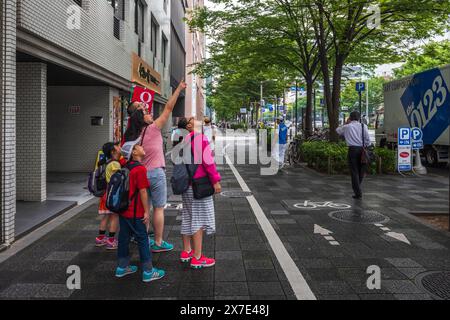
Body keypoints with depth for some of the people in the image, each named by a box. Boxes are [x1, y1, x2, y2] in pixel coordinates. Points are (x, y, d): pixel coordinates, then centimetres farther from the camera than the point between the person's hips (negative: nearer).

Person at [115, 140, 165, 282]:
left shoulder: (126, 167, 9)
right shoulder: (140, 169, -18)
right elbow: (142, 192, -19)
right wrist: (146, 211, -13)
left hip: (123, 210, 8)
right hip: (135, 213, -8)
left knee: (124, 238, 16)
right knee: (143, 240, 1)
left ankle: (122, 268, 27)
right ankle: (148, 272, 8)